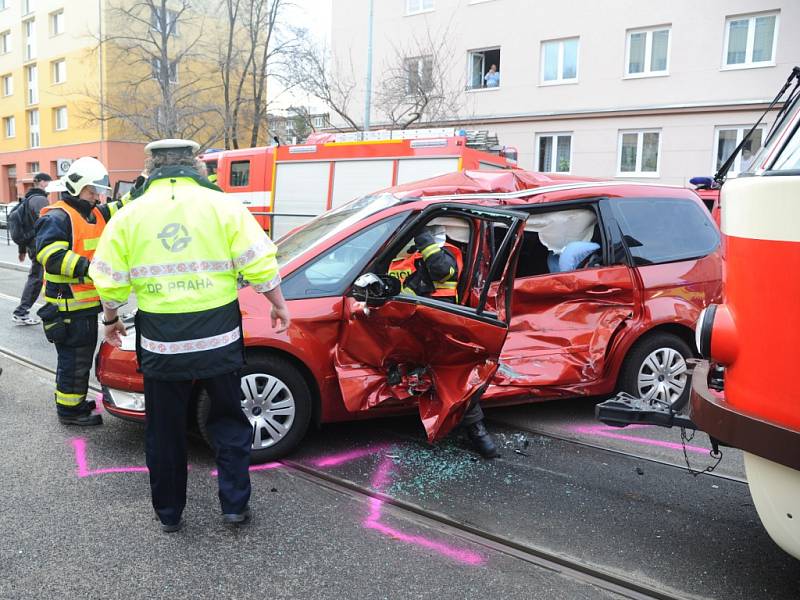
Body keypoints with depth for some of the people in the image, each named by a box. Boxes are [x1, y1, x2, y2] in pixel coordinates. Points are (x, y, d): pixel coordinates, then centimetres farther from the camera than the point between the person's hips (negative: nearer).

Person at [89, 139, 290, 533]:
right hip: (218, 338, -1)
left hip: (161, 342, 1)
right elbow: (259, 264, -6)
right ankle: (234, 505, 20)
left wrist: (110, 320, 22)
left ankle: (169, 514, 30)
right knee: (228, 423, 17)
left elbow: (110, 281, 4)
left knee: (164, 431, 17)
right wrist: (278, 305, 8)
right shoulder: (222, 206, -2)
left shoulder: (129, 215, 3)